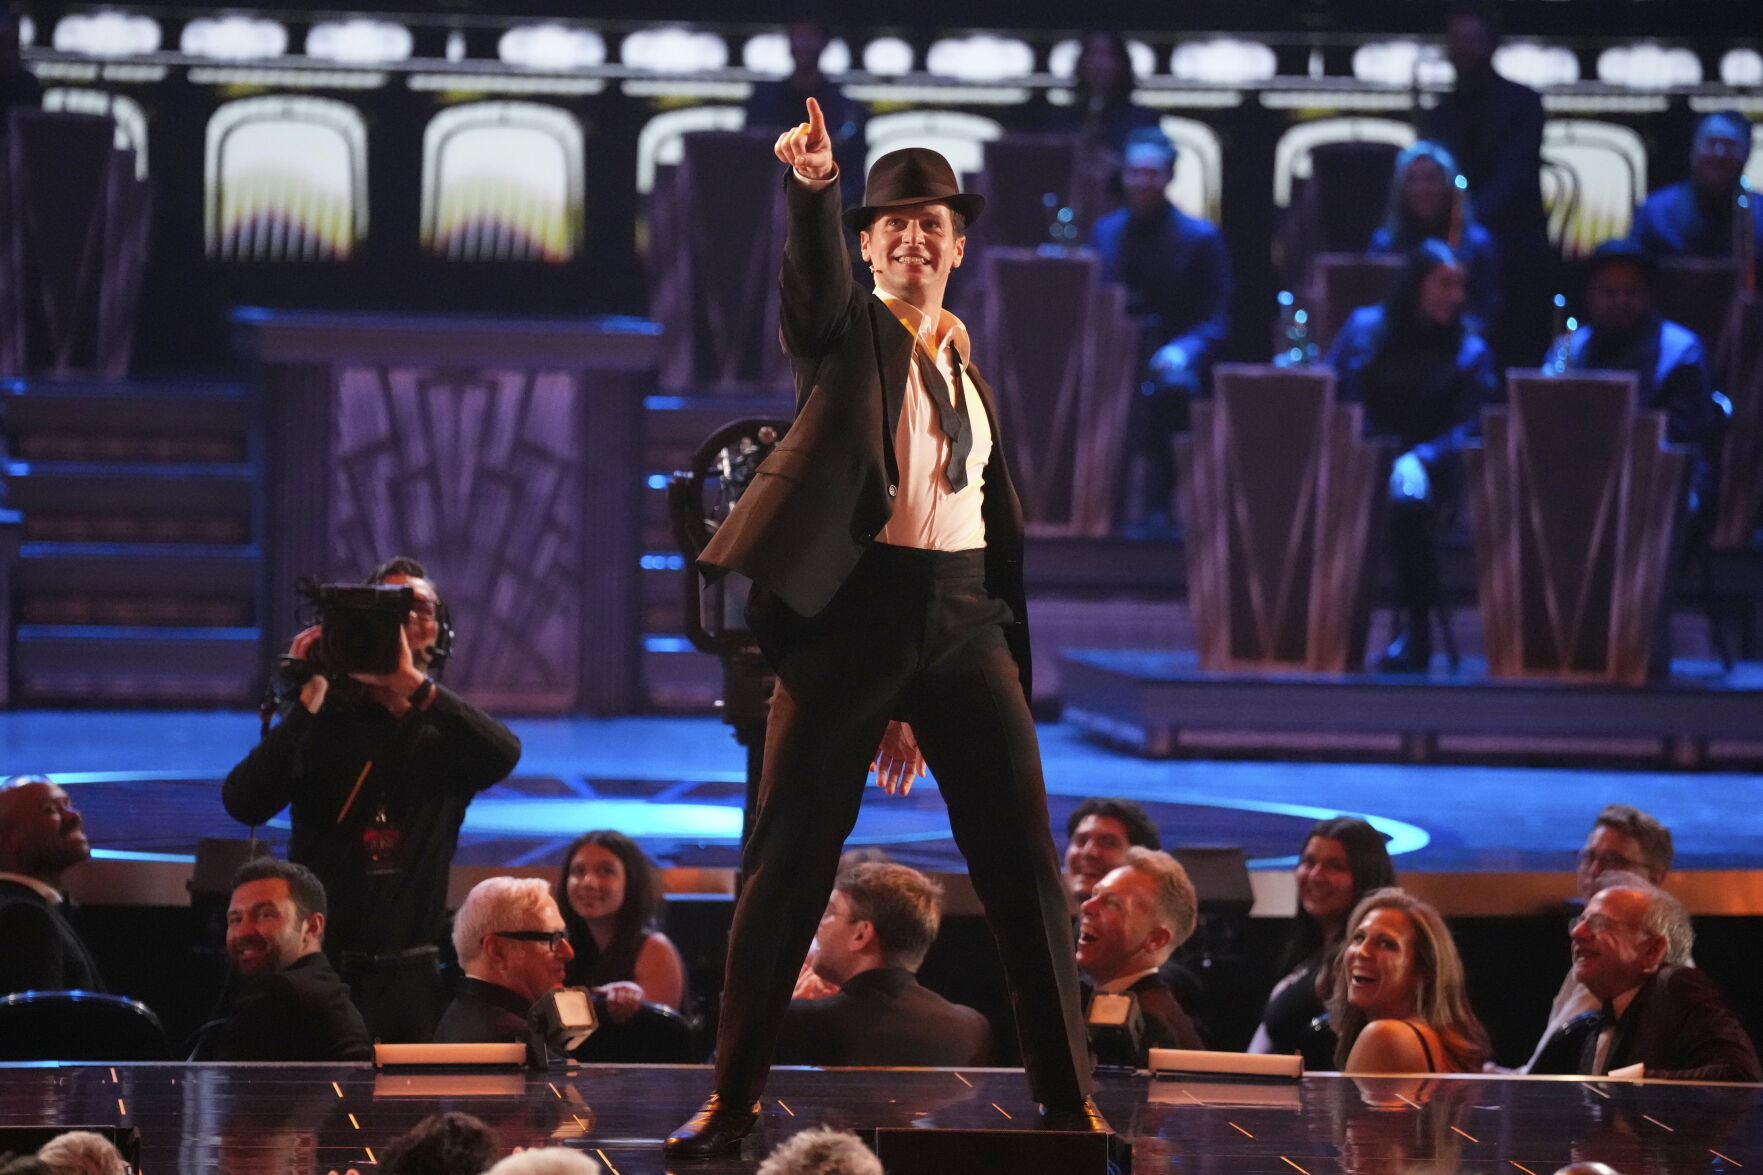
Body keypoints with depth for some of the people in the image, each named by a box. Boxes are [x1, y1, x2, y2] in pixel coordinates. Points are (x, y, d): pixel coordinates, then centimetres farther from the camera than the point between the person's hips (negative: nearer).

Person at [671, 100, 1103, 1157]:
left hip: (962, 622, 4)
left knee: (1026, 864, -1)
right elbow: (814, 275, -20)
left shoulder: (968, 370, 19)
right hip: (852, 612, -4)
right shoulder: (847, 330, 5)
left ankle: (1070, 1099, 4)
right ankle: (734, 1096, 6)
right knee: (788, 863, -3)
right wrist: (812, 185, -42)